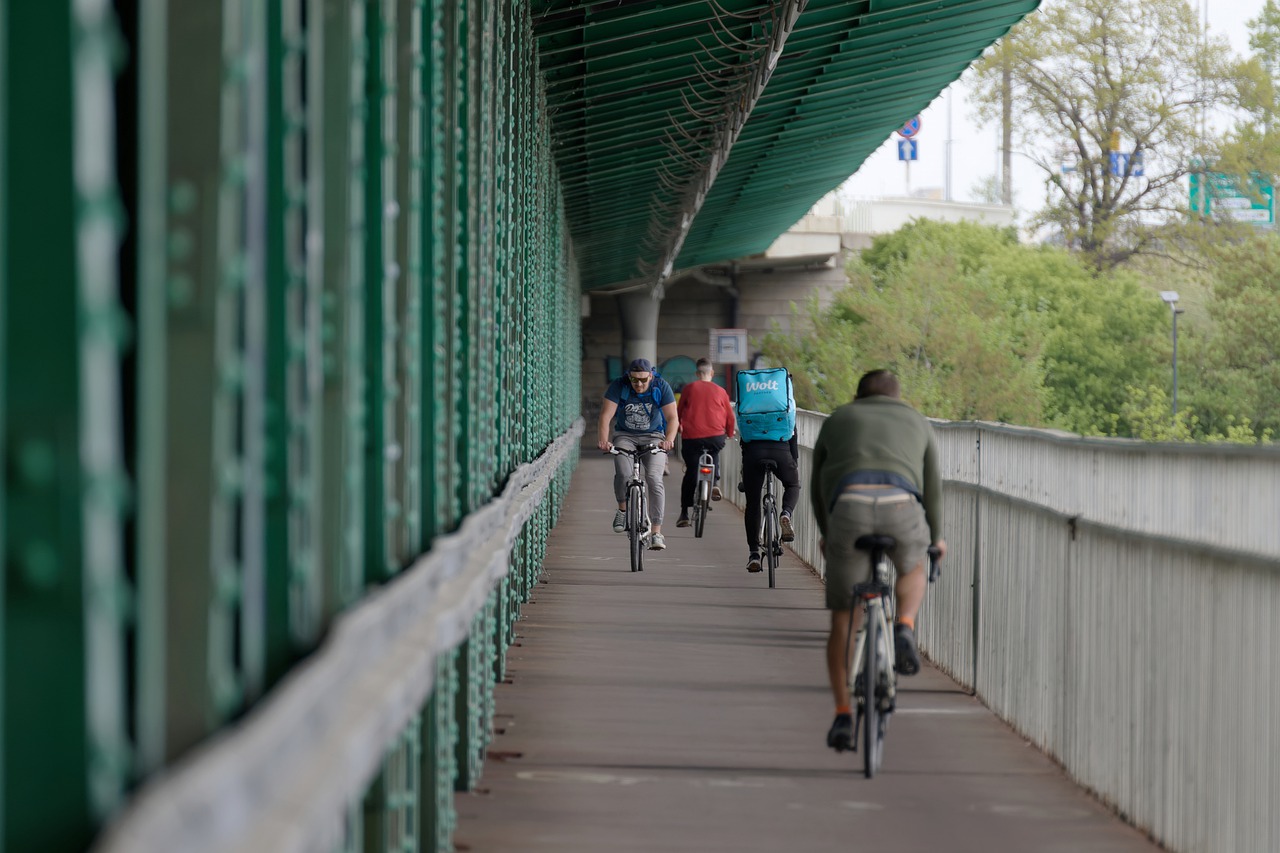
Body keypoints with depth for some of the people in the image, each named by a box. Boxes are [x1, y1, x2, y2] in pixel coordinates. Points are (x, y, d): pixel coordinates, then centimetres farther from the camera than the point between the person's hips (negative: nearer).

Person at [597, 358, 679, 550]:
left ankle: (656, 532, -20)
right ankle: (622, 509, 2)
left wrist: (669, 440, -35)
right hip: (625, 436, 0)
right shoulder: (619, 386, -15)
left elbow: (672, 417, -17)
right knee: (623, 473, -28)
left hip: (653, 437, 0)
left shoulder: (661, 387, -14)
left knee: (654, 479, -21)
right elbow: (606, 415, -21)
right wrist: (603, 440, -37)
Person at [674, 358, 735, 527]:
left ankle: (684, 514, 3)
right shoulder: (720, 391, 6)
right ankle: (715, 483, 9)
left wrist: (678, 427, 35)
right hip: (715, 436, 1)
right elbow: (730, 416, 11)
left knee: (691, 473, 6)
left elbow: (678, 411, 14)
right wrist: (730, 433, 31)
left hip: (691, 437, -1)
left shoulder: (689, 388, 4)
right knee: (714, 453, 33)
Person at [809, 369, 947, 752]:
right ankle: (904, 630, 6)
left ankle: (843, 715, 6)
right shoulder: (917, 422, 29)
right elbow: (932, 487, 34)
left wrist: (825, 533, 51)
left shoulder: (837, 420, 30)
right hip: (902, 508, 0)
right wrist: (936, 537, 49)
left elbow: (817, 486, 35)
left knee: (843, 621, 12)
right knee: (912, 570, 34)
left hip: (848, 508, 0)